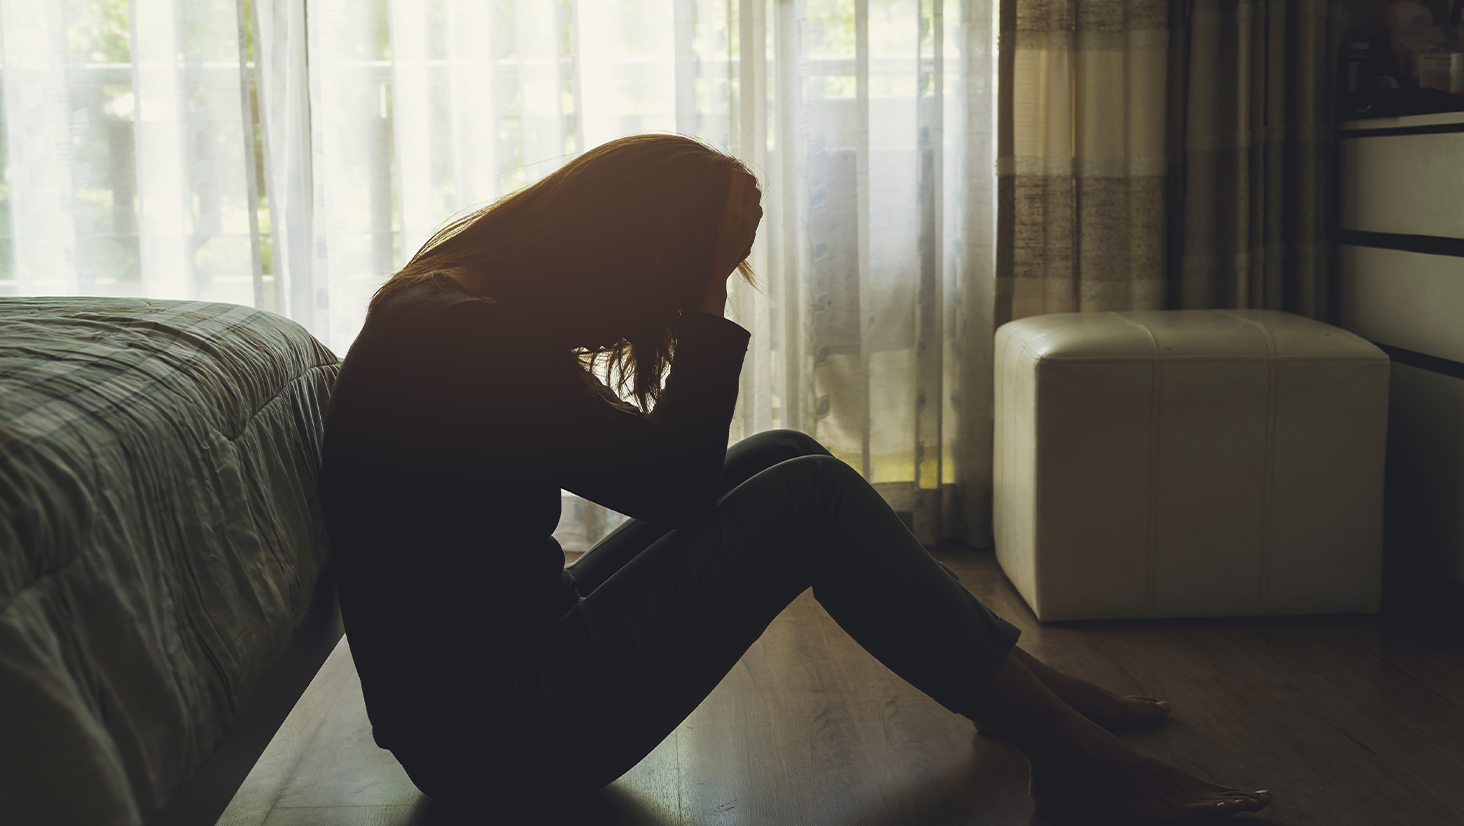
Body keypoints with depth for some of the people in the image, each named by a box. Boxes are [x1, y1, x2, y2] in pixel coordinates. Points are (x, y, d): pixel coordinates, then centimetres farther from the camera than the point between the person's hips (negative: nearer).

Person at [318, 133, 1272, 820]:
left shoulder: (462, 303, 8)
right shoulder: (462, 340, -22)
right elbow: (668, 479, -19)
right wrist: (711, 293, -15)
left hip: (508, 652, 10)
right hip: (495, 739, -10)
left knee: (783, 459, 7)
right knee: (807, 499, -14)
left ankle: (1023, 685, 15)